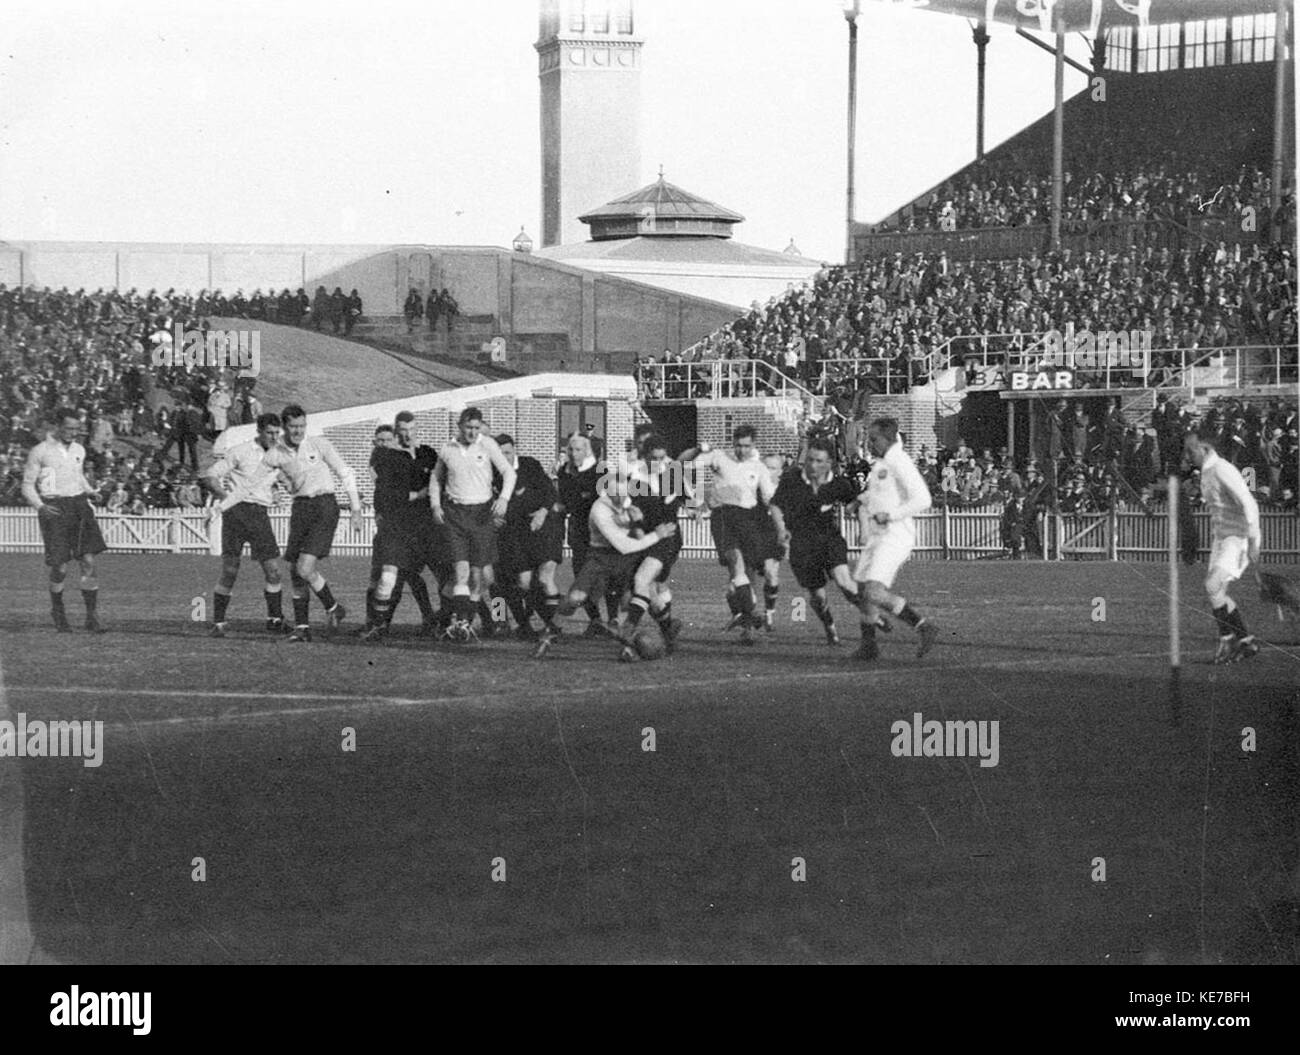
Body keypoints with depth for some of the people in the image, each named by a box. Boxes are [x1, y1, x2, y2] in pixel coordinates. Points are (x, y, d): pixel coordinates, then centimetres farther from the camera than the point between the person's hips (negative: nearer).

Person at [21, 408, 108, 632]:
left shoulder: (78, 450, 12)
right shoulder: (40, 452, -3)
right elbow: (28, 486, 1)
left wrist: (93, 494, 11)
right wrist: (40, 507, -16)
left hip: (79, 505, 4)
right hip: (54, 510, -4)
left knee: (89, 562, -9)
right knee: (60, 569, -6)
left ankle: (92, 617, -7)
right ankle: (57, 610, 21)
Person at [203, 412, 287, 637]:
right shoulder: (240, 452, 0)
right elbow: (210, 477, -1)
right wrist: (225, 497, -15)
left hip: (260, 513, 4)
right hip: (235, 510, -4)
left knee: (272, 570, -3)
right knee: (229, 570, -7)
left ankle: (275, 620, 10)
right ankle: (218, 623, 2)